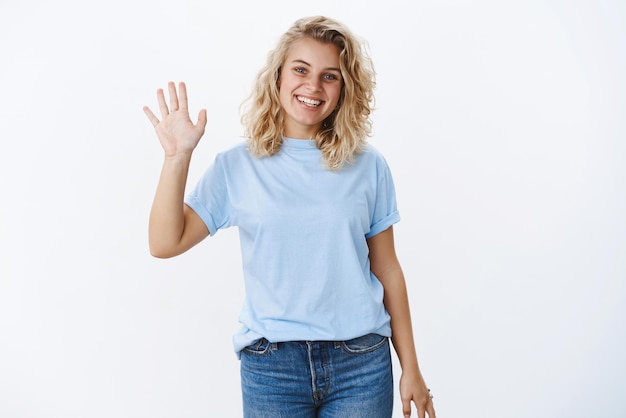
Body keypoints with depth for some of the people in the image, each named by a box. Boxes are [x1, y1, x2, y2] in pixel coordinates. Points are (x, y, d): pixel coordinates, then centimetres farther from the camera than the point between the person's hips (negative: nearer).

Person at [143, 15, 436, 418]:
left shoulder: (368, 166, 1)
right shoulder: (237, 166, 0)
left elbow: (386, 269, 4)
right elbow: (166, 244, -5)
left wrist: (411, 368, 6)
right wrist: (178, 157, -14)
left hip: (362, 364, 1)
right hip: (271, 366, 0)